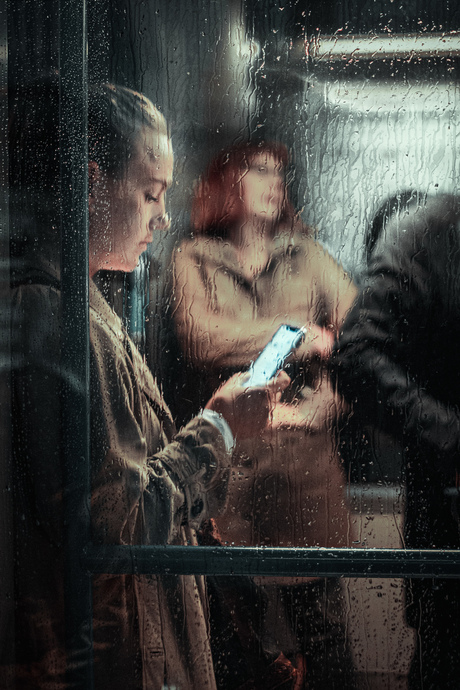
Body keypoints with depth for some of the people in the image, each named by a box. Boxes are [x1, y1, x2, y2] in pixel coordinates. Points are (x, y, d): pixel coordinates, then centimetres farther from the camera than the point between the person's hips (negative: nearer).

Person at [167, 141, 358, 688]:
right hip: (225, 449, -2)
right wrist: (298, 333, -3)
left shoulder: (305, 254, 16)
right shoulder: (192, 259, 9)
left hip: (304, 444, 2)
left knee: (319, 608, 3)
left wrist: (331, 399, -11)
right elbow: (200, 336, -9)